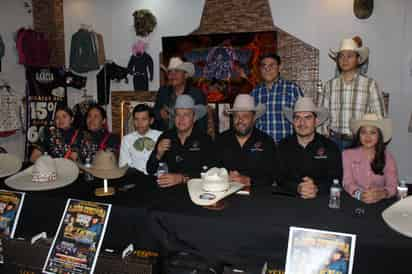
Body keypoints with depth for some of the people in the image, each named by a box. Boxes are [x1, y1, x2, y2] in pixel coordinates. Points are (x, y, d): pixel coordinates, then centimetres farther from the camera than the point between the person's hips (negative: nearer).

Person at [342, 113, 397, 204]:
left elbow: (393, 185, -4)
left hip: (379, 202, 2)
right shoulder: (348, 154, 2)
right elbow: (347, 182, -7)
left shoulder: (388, 157, 7)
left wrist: (382, 193, -25)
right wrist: (359, 194, -27)